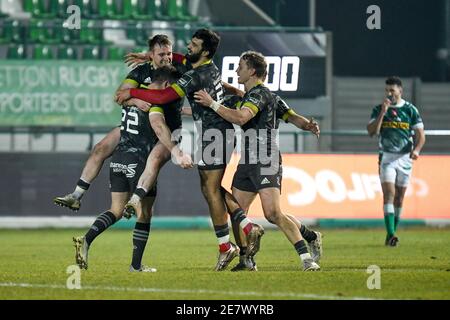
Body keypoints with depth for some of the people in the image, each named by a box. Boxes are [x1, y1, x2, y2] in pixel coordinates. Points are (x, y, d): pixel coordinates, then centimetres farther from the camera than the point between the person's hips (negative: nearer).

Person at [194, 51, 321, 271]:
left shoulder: (260, 93, -12)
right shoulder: (248, 95, 20)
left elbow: (240, 117, -28)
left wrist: (211, 103, -20)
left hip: (266, 162, -10)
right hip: (247, 162, 10)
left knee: (273, 214, -20)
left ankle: (306, 257, -18)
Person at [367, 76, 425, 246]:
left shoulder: (410, 109, 2)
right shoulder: (378, 109, 3)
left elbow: (420, 135, 2)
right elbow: (371, 131, -9)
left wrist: (416, 149, -18)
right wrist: (383, 112, -16)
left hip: (405, 157, 1)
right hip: (386, 157, -1)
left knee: (399, 197, 5)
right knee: (389, 193, -16)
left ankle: (391, 235, 15)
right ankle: (390, 234, -23)